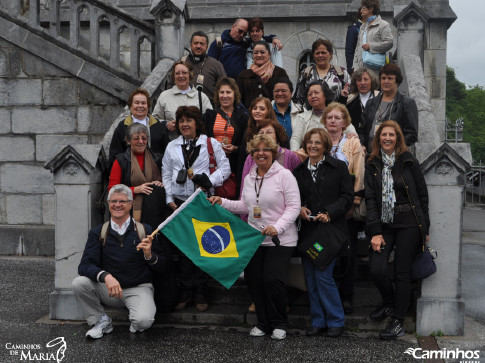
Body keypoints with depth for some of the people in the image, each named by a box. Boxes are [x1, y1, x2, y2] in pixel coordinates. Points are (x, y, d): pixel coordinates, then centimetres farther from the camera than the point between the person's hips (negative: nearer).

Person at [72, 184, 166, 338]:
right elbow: (84, 266, -9)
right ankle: (101, 321, 1)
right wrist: (105, 276, -29)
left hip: (138, 288, -2)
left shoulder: (145, 230, 0)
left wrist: (149, 255, -21)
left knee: (143, 320, -30)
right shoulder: (98, 233, 3)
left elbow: (160, 267, 2)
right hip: (107, 289, 2)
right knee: (79, 283, -24)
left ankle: (135, 325, 10)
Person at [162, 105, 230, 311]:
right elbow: (166, 174, 14)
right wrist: (169, 198, 5)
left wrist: (209, 180, -12)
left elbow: (225, 168, 3)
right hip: (179, 202, 3)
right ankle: (185, 293, 13)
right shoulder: (172, 146, 15)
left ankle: (201, 294, 9)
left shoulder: (211, 143, 4)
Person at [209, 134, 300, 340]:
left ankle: (279, 324, 10)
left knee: (272, 279, -13)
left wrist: (277, 227, -23)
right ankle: (263, 323, 22)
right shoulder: (249, 178, 12)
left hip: (280, 240, -6)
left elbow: (293, 207, -11)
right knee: (253, 279, 3)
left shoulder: (284, 175, -7)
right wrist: (222, 202, 10)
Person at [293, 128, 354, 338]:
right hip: (308, 230, 5)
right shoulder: (299, 171, 13)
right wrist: (300, 209, -2)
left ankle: (336, 321, 7)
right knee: (310, 276, 6)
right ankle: (318, 321, 18)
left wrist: (329, 213, -15)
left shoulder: (338, 167, 2)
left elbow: (347, 196, -3)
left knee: (323, 275, -9)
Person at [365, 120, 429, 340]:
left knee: (402, 272, -1)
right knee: (376, 269, -10)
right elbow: (370, 199, 0)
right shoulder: (372, 166, 6)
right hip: (384, 224, 2)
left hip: (409, 224, -2)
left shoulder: (409, 162, 2)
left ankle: (398, 322, 11)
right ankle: (389, 303, 21)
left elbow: (422, 195, 5)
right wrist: (375, 232, -9)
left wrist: (425, 228, 4)